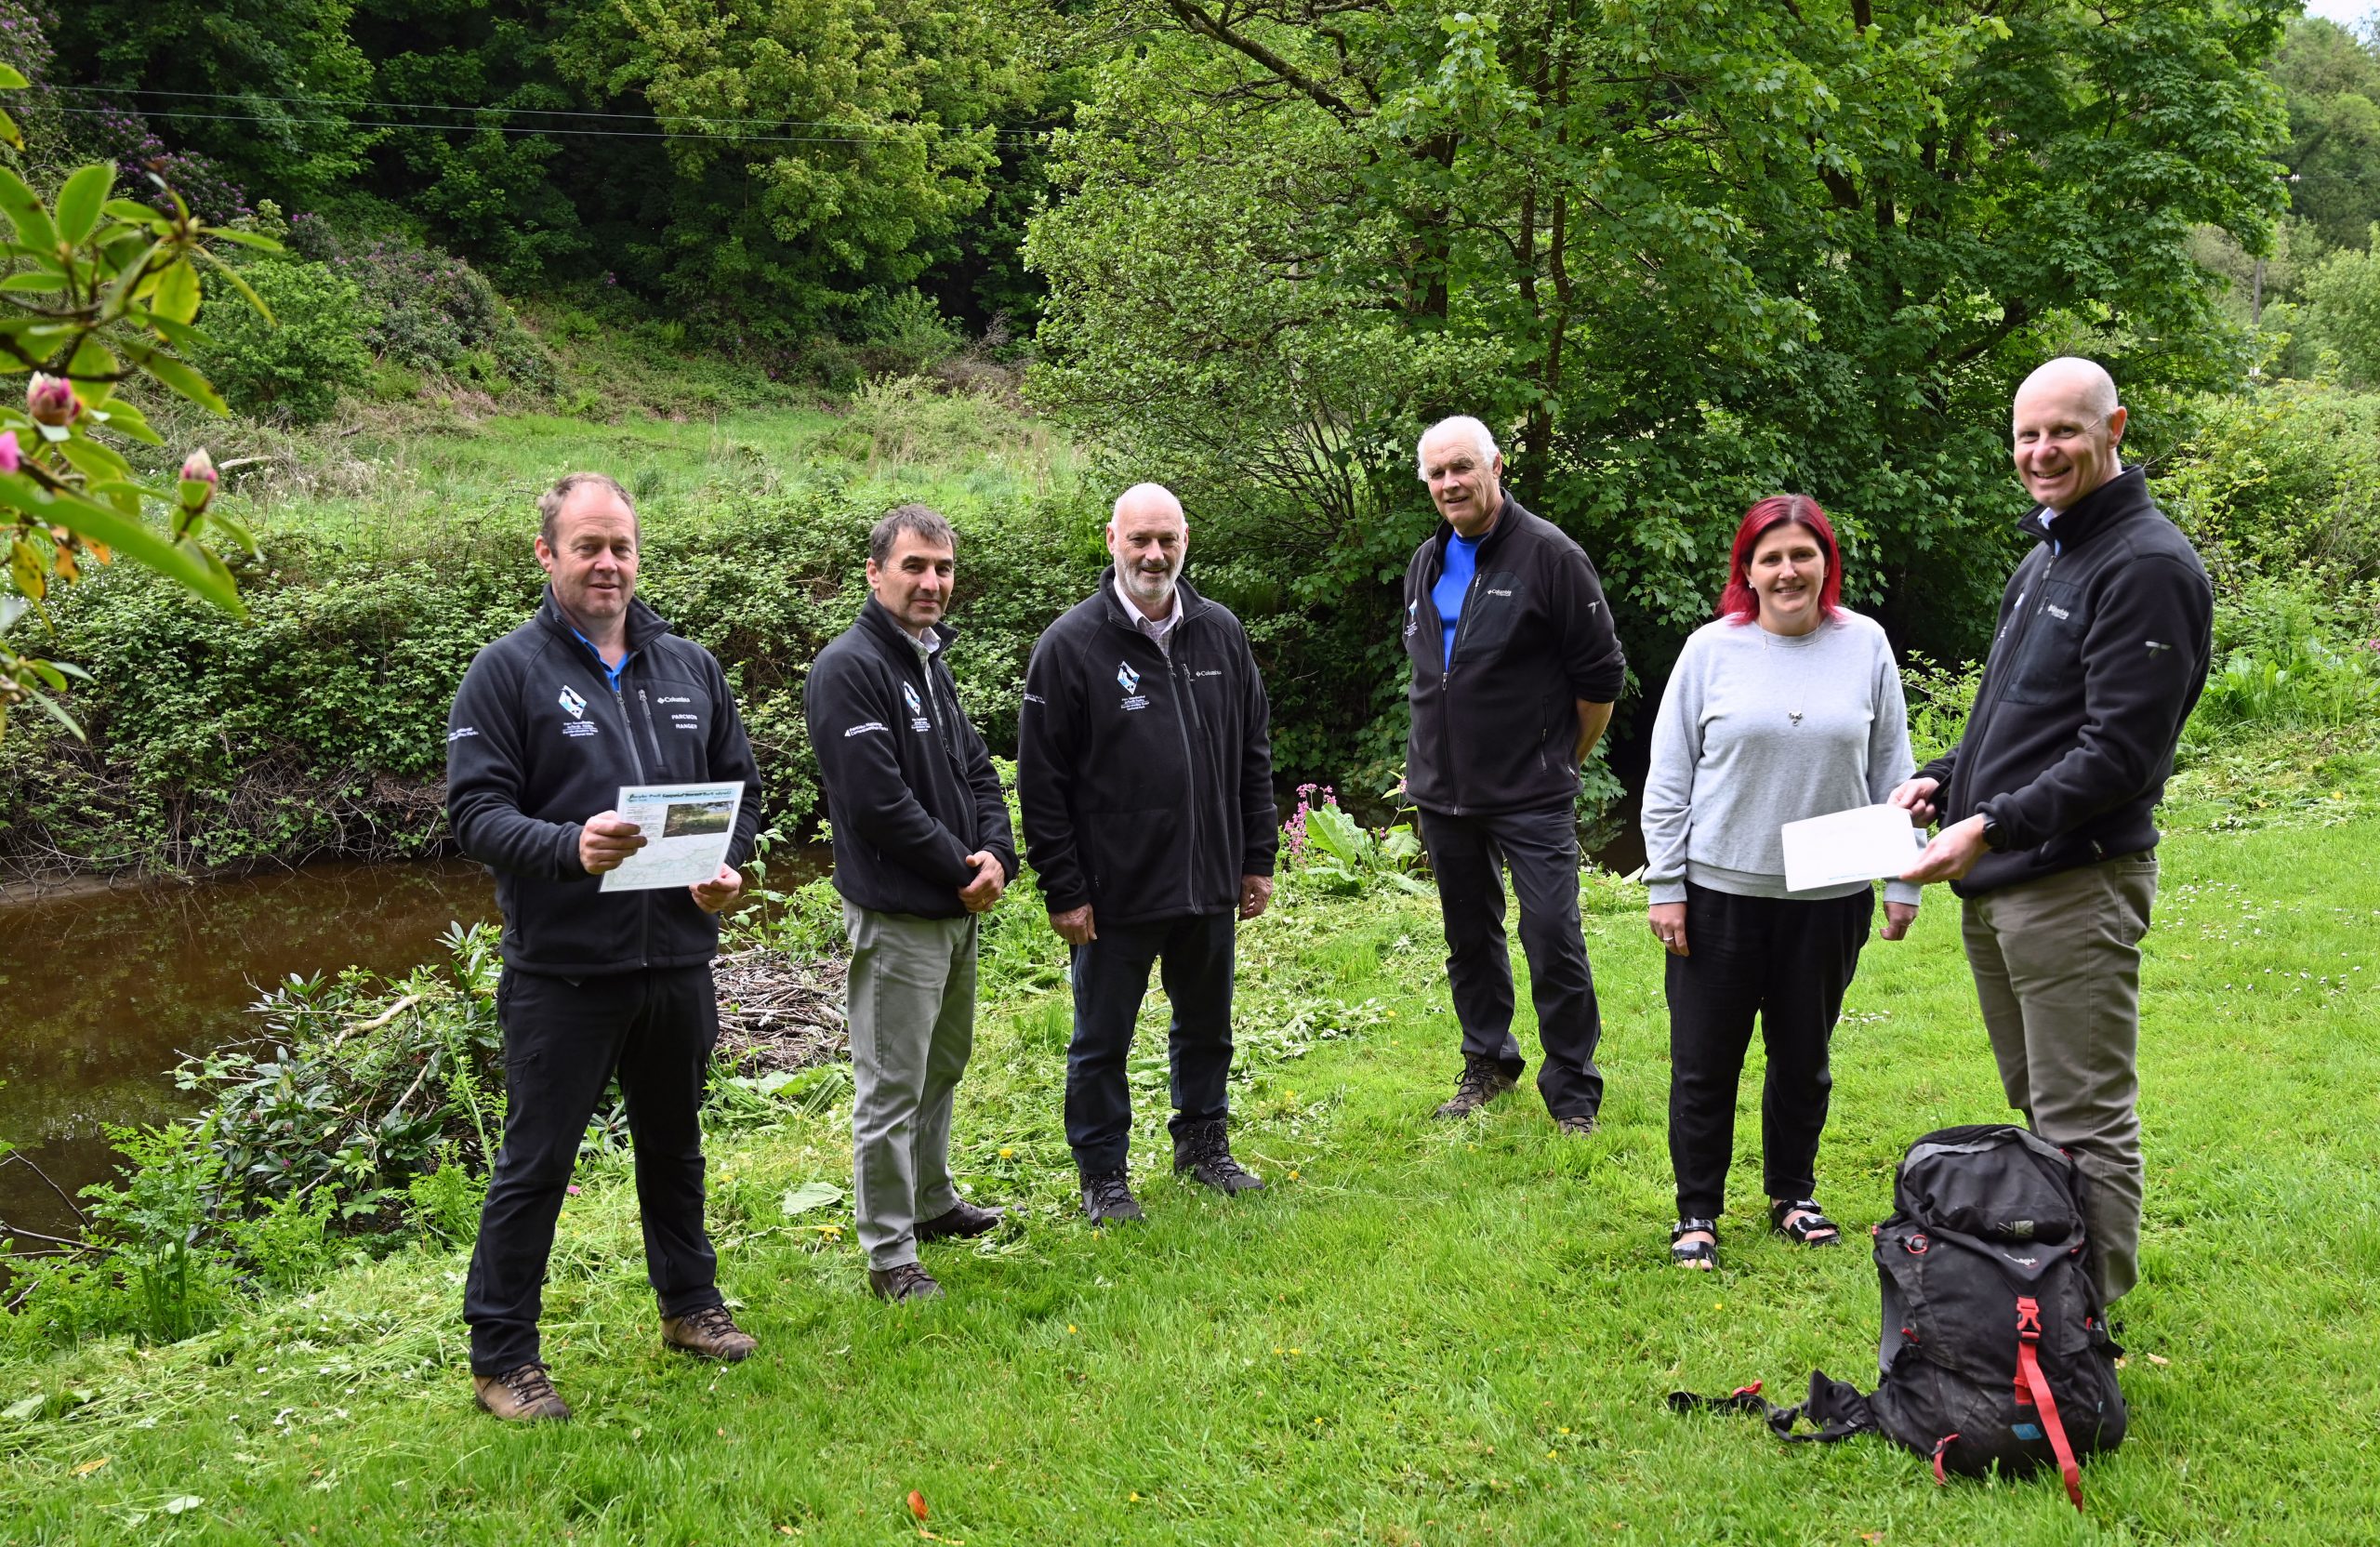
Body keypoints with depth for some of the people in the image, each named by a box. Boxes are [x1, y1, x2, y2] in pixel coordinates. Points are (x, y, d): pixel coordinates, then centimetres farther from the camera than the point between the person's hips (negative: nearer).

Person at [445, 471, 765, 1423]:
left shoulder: (689, 666, 10)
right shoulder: (507, 672, -6)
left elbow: (740, 786, 16)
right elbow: (474, 811, -12)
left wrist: (729, 862, -4)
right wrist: (569, 847, -29)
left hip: (678, 957, 5)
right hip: (562, 968, -5)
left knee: (674, 1143, 20)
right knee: (536, 1164, 3)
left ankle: (690, 1303, 38)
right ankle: (501, 1354, 16)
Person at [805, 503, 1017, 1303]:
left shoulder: (932, 662, 13)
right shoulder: (849, 668, -16)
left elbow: (977, 771, 14)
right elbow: (878, 800, -22)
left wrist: (995, 854, -4)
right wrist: (961, 870, -14)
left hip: (958, 908, 9)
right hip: (896, 916, -9)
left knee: (944, 1065, 22)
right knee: (891, 1089, -1)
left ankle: (933, 1201, 38)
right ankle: (890, 1255, 8)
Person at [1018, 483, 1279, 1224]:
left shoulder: (1222, 633, 4)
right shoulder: (1072, 643, -10)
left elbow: (1253, 754, 12)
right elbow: (1041, 781, -9)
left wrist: (1258, 858, 10)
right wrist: (1063, 890, -11)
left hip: (1210, 885, 5)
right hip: (1115, 891, -4)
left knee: (1207, 1026, 19)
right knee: (1102, 1042, 9)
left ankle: (1203, 1144, 39)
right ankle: (1102, 1175, 25)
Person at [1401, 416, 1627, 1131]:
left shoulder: (1549, 555, -10)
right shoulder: (1425, 566, 11)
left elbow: (1601, 677, -6)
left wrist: (1559, 761, 1)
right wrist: (1443, 754, 17)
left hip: (1531, 797, -6)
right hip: (1442, 792, 6)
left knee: (1552, 937, -6)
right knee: (1469, 935, 15)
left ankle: (1571, 1092, 6)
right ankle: (1488, 1064, 31)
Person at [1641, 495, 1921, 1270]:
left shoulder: (1866, 646, 2)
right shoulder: (1711, 650, -3)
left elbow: (1891, 771, 8)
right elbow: (1668, 778, 0)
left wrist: (1902, 878, 6)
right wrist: (1665, 886, -3)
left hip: (1828, 898, 2)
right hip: (1720, 893, -1)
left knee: (1804, 1058, 15)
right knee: (1705, 1061, 5)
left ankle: (1793, 1193, 33)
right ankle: (1697, 1211, 19)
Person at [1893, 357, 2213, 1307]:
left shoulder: (2147, 566, -13)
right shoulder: (2045, 555, 18)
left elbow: (2121, 751, -20)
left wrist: (1994, 826, -23)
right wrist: (1945, 779, 10)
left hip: (2076, 884, -10)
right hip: (1995, 886, 10)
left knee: (2084, 1122, -3)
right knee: (2037, 1108, 18)